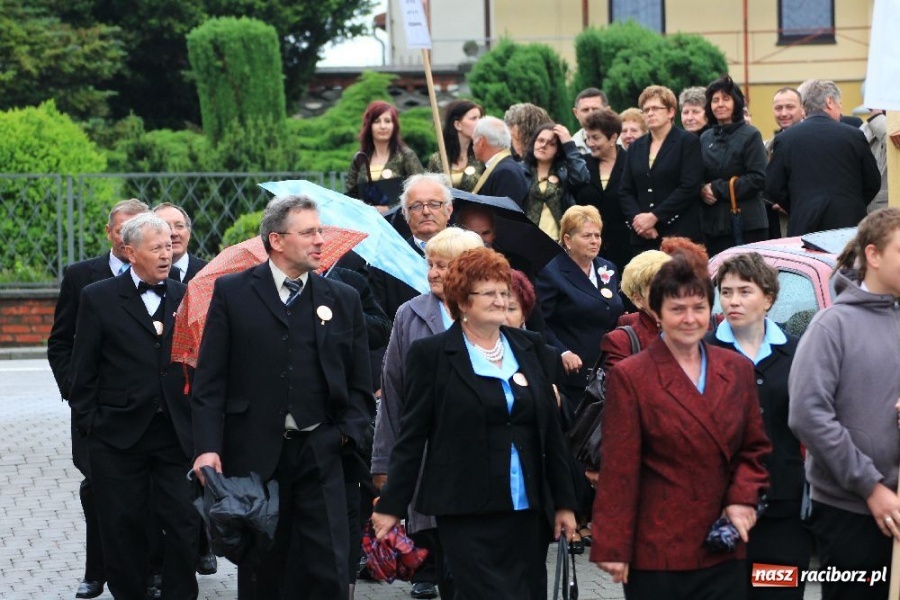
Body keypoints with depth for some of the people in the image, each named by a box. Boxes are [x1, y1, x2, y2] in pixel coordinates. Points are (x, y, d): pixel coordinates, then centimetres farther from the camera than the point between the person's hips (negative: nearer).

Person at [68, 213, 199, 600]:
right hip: (119, 434, -1)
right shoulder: (99, 298, 0)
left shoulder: (186, 296, 6)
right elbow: (84, 369, 2)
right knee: (123, 525, 6)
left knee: (186, 523, -2)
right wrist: (88, 421, -2)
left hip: (176, 433, 1)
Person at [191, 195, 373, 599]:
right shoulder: (233, 293, 1)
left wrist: (348, 432, -4)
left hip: (319, 455, 1)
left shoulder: (343, 300, 9)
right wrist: (207, 447, -11)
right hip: (254, 455, -1)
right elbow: (210, 379, -2)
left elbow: (359, 383, 13)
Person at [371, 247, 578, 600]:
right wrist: (391, 505, -2)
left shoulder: (529, 349, 12)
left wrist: (564, 502, 11)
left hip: (527, 511, 5)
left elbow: (551, 431, 14)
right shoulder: (431, 355, 0)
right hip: (467, 515, -5)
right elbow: (412, 435, 0)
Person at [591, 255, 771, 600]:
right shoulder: (629, 377, -5)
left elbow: (754, 448, 16)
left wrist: (742, 499, -3)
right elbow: (618, 470, -7)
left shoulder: (737, 370, 10)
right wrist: (613, 547, -9)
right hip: (657, 550, -4)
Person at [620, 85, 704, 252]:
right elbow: (625, 191, 13)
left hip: (679, 235, -4)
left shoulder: (688, 142, 2)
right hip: (642, 238, 4)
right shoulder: (636, 147, 18)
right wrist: (637, 218, -7)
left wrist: (654, 216, -13)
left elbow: (689, 187, -9)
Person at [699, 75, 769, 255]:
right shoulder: (705, 138, 13)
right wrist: (702, 191, -6)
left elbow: (758, 179, -10)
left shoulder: (750, 135, -2)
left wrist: (718, 189, -12)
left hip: (746, 225, -5)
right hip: (713, 224, 5)